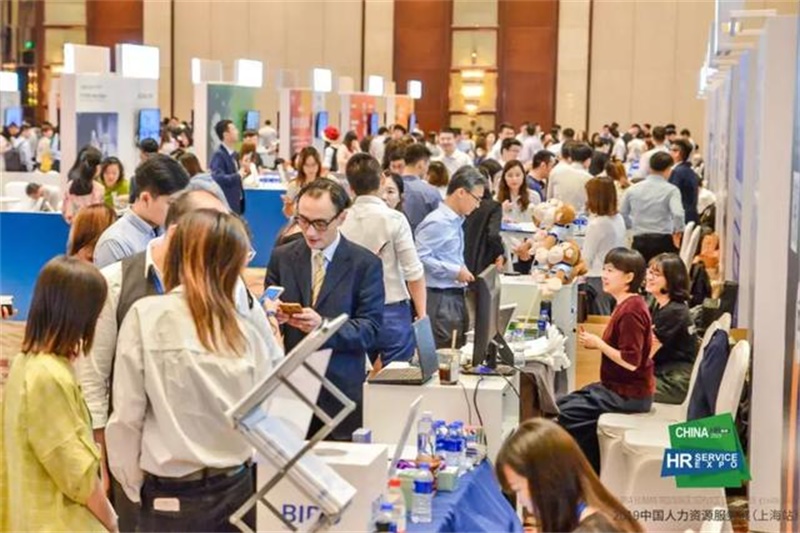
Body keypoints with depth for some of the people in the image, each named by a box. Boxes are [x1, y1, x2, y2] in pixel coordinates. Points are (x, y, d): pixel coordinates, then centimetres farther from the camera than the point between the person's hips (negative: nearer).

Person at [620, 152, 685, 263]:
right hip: (663, 241, -3)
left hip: (639, 242, 3)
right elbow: (678, 214, -20)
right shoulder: (671, 190, -4)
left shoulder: (633, 189, 7)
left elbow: (623, 216, 12)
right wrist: (677, 232, -2)